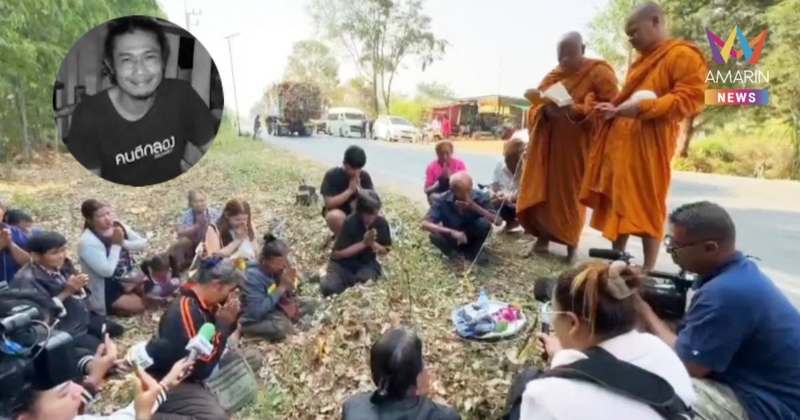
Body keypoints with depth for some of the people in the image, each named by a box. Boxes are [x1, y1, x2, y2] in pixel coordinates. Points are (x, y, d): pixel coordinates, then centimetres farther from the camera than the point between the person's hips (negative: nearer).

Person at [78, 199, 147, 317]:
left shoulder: (118, 227, -5)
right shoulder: (87, 242, -25)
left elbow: (142, 243, -6)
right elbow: (107, 271, -30)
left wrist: (123, 242, -22)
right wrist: (116, 245, -26)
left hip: (128, 277, 7)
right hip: (106, 288, -7)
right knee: (139, 306, -10)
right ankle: (111, 308, 11)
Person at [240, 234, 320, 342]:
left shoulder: (279, 268, -9)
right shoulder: (252, 276, -28)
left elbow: (291, 296, 2)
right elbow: (257, 312, -35)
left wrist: (290, 285, -22)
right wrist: (281, 288, -31)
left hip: (275, 308, 7)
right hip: (255, 321, -7)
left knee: (312, 304, 1)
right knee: (283, 327, -35)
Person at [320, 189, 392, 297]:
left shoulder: (382, 223, -12)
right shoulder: (350, 223, -21)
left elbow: (385, 251, -2)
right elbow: (338, 253, -19)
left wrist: (373, 243, -23)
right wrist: (363, 243, -26)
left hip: (366, 263, 2)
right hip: (343, 263, -2)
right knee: (328, 288, -24)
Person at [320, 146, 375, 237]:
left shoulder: (365, 176, -12)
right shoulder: (332, 175, -19)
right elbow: (329, 203, -24)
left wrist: (359, 188, -29)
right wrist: (350, 190, -30)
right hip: (338, 212, -2)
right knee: (334, 216, -38)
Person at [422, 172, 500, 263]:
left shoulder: (481, 197, -21)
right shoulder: (443, 200, -23)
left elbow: (497, 221, -26)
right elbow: (425, 224, -28)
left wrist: (475, 207, -39)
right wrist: (452, 232, -41)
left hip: (472, 237, 1)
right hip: (453, 237, 0)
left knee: (484, 223, -31)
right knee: (435, 236, -32)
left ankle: (473, 253, -3)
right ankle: (453, 252, 2)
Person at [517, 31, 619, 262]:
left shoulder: (599, 73, -2)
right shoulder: (552, 76, 13)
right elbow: (535, 107, 10)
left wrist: (575, 110, -25)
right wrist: (546, 110, -13)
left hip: (576, 148, -4)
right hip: (546, 145, 5)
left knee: (570, 194, 1)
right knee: (540, 192, 4)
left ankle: (571, 243, 17)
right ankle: (542, 238, 17)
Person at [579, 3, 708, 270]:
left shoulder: (682, 55, -3)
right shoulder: (642, 61, 25)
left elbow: (692, 98, -14)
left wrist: (643, 107, -23)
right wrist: (614, 109, 9)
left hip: (648, 146, -8)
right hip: (620, 143, 9)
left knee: (646, 208, -6)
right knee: (617, 205, 8)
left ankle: (648, 271, 2)